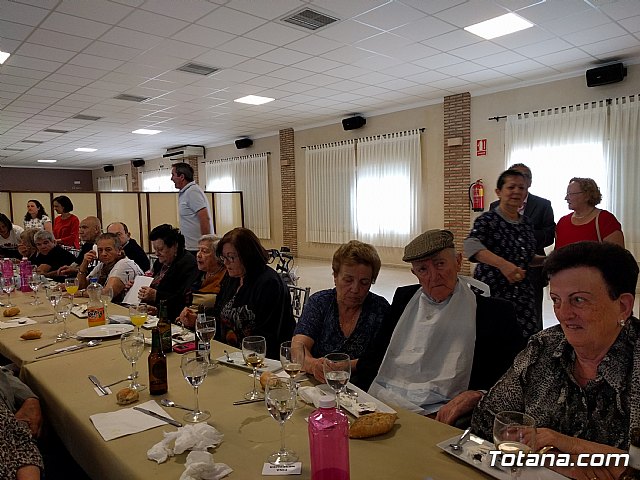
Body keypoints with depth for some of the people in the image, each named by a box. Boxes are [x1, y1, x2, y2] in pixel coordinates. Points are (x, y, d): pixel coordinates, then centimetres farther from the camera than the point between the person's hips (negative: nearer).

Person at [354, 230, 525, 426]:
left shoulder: (494, 311, 2)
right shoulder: (404, 297, 16)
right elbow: (375, 354, 16)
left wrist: (474, 396, -16)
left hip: (437, 412, -4)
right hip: (380, 400, 4)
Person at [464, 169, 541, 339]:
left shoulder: (526, 224, 11)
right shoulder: (488, 219, -8)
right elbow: (471, 245, -29)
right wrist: (502, 264, -39)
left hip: (523, 295, 6)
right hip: (492, 292, -5)